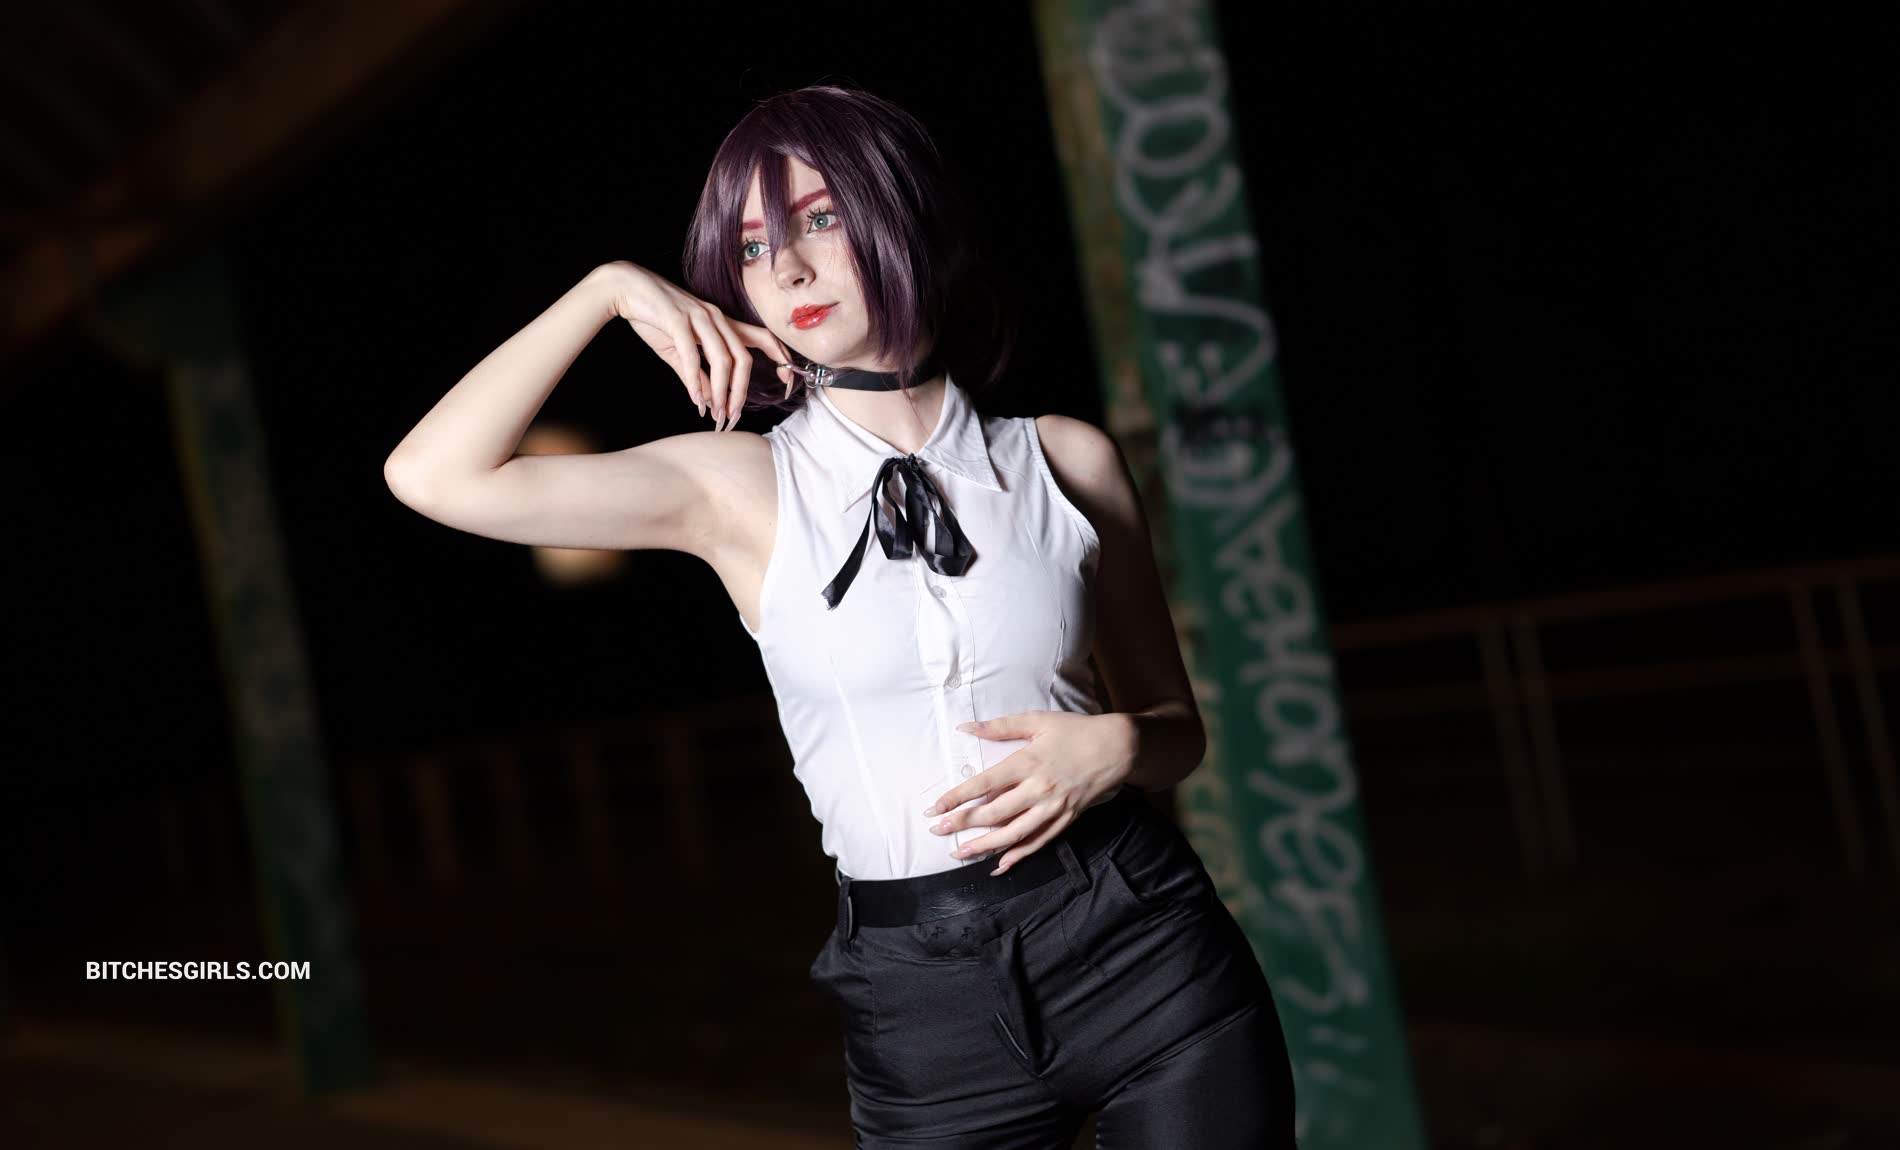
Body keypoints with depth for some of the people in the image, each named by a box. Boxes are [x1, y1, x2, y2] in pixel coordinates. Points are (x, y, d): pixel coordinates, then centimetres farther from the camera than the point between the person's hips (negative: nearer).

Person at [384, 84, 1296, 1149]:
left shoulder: (1068, 462, 3)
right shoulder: (738, 491, 0)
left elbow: (1178, 727, 12)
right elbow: (435, 475, -8)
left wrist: (1115, 745, -11)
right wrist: (610, 290, -4)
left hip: (1146, 949, 1)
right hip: (925, 1004, 0)